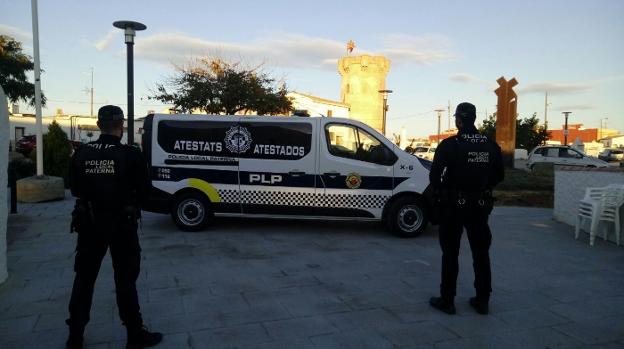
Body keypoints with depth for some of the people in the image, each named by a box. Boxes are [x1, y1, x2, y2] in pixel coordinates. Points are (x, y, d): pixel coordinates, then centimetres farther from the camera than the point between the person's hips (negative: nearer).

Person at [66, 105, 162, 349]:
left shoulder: (81, 154, -5)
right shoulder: (130, 155, -16)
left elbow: (74, 189, 4)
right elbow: (143, 190, -9)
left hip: (89, 223, 3)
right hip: (122, 224, -3)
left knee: (84, 278, 17)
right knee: (125, 280, 7)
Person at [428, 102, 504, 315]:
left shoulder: (449, 145, -14)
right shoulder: (491, 146, 1)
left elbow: (434, 175, -15)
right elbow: (499, 176, 8)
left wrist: (439, 192, 4)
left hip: (453, 205, -4)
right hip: (480, 206, 4)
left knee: (450, 253, 6)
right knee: (481, 253, 14)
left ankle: (447, 300, 11)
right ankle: (482, 300, 22)